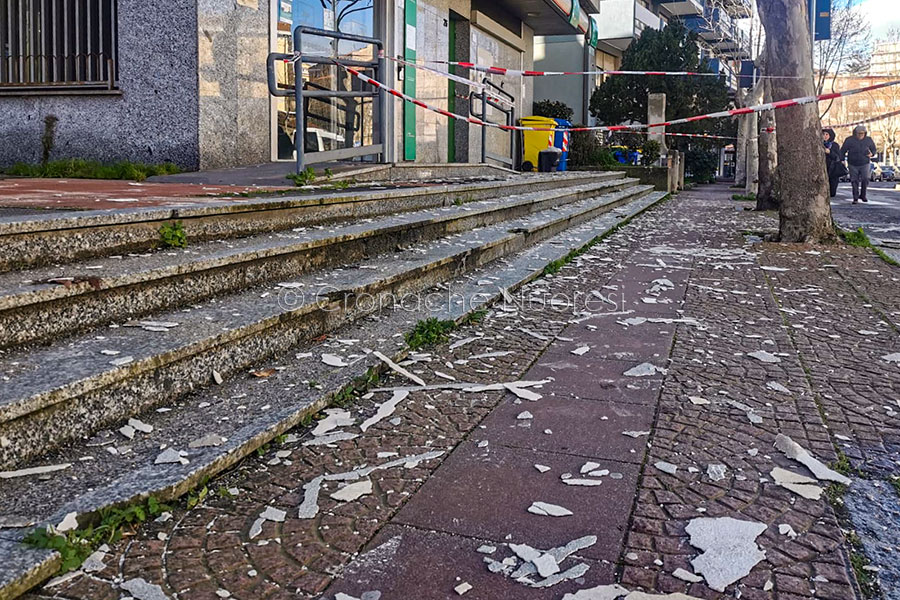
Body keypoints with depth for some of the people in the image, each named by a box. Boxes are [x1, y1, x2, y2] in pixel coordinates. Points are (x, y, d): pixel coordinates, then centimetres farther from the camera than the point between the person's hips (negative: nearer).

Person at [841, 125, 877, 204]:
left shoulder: (868, 140, 1)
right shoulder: (849, 140, -4)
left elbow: (874, 149, 15)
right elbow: (843, 151, 3)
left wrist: (872, 153, -7)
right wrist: (842, 160, -4)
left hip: (865, 164, 1)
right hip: (853, 164, -1)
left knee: (865, 179, -8)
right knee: (854, 181, -2)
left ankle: (863, 195, 11)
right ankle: (855, 198, 7)